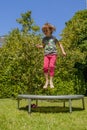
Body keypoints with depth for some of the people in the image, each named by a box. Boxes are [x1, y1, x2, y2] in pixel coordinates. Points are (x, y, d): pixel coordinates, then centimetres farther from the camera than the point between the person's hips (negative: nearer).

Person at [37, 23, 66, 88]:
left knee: (51, 66, -17)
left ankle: (51, 81, -7)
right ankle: (47, 81, -2)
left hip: (53, 54, -2)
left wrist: (63, 51, 10)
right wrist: (39, 46, 2)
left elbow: (60, 44, 18)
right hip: (46, 55, 2)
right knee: (45, 67, -15)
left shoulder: (54, 38, 5)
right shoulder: (44, 39, 12)